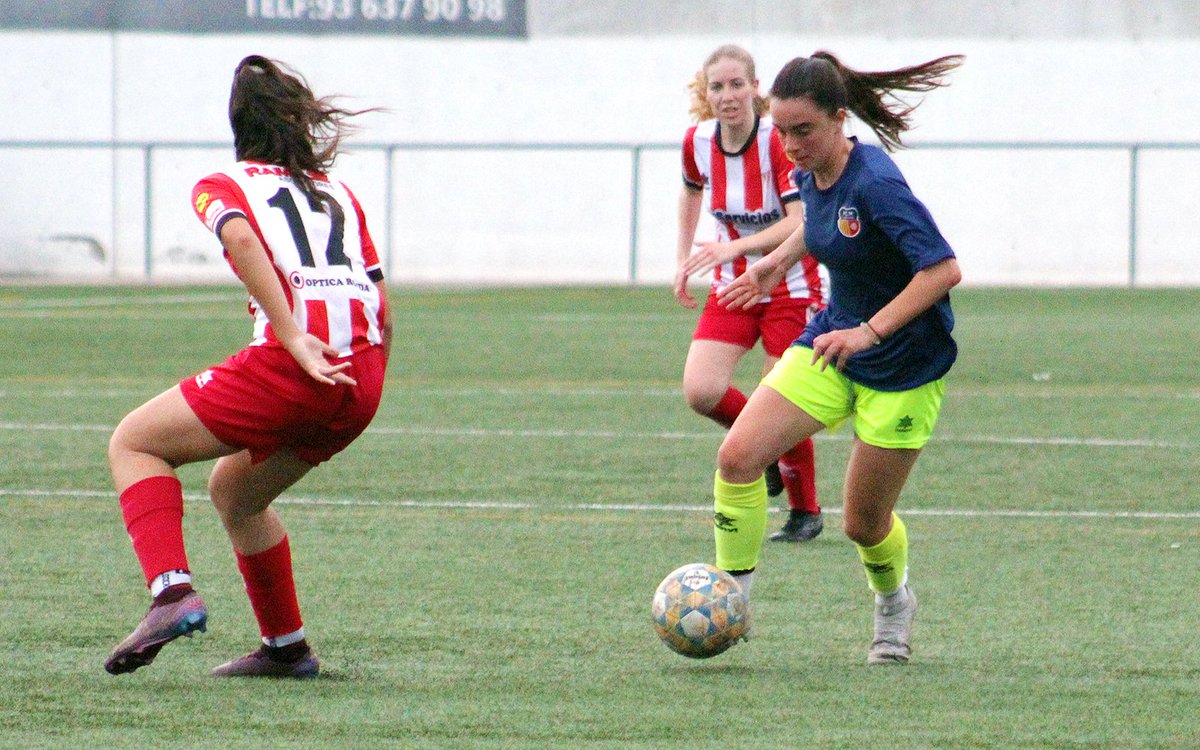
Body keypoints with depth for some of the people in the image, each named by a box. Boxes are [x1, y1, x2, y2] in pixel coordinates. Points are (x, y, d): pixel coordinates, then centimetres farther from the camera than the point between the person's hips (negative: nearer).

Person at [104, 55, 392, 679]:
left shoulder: (222, 186, 13)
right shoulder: (338, 195, 26)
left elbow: (243, 240, -12)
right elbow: (384, 317, 19)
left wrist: (296, 343, -18)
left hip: (290, 367, -6)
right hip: (362, 379, 6)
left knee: (133, 444, 9)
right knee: (233, 490, 29)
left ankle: (173, 592, -11)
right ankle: (286, 647, 32)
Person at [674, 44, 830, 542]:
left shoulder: (780, 140, -21)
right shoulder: (698, 142, -5)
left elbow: (799, 223, -28)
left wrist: (734, 247, -38)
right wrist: (683, 260, 15)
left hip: (791, 288, -5)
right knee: (700, 392, -12)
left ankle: (806, 512, 15)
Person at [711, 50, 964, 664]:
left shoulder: (874, 184, -27)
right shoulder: (812, 173, -3)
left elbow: (943, 269, -32)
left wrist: (870, 331, -34)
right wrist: (777, 262, 15)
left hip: (903, 364, -7)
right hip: (834, 338, 7)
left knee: (863, 523, 4)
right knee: (738, 454, -14)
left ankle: (893, 604, 37)